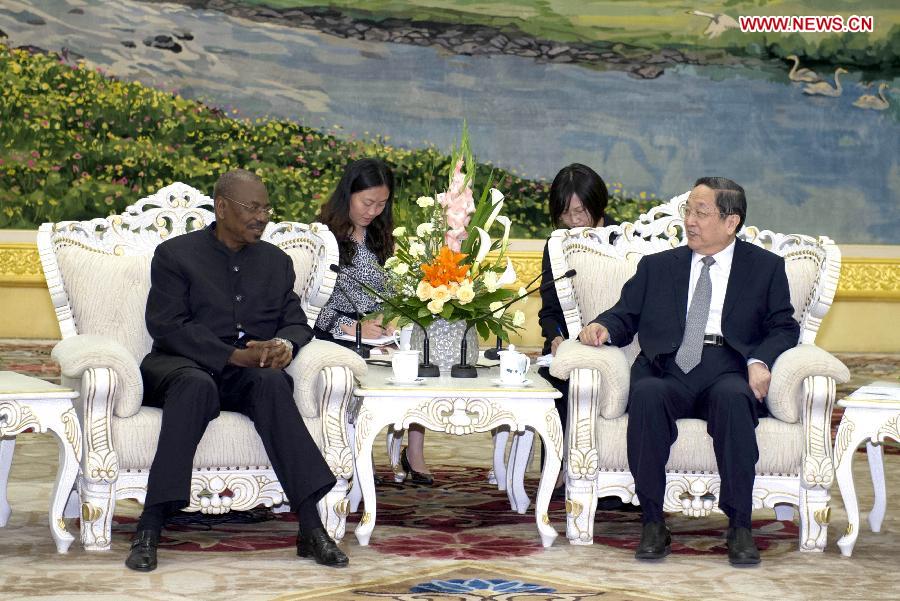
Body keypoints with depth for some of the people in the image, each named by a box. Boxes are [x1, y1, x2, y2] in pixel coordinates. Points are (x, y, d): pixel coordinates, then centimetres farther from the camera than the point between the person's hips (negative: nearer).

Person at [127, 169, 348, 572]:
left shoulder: (277, 261, 20)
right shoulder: (175, 254, 5)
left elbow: (297, 323, 16)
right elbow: (166, 326, -7)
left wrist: (285, 345, -11)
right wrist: (235, 356, -18)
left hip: (251, 371, 3)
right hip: (183, 365, -3)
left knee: (273, 382, -33)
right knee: (197, 385, -39)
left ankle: (311, 528, -41)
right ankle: (149, 528, -41)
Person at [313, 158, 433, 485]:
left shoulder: (379, 238, 18)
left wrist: (385, 321, -1)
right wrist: (351, 328, -18)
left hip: (375, 332, 5)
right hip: (333, 333, -5)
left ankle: (414, 452, -20)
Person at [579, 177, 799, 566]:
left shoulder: (765, 267, 18)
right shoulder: (657, 267, 25)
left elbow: (783, 327, 11)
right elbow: (626, 315, 20)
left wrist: (760, 361, -9)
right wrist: (603, 327, -4)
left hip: (728, 370, -1)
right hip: (667, 370, 2)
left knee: (733, 398, -38)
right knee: (646, 395, -34)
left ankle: (739, 527, -32)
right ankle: (652, 523, -28)